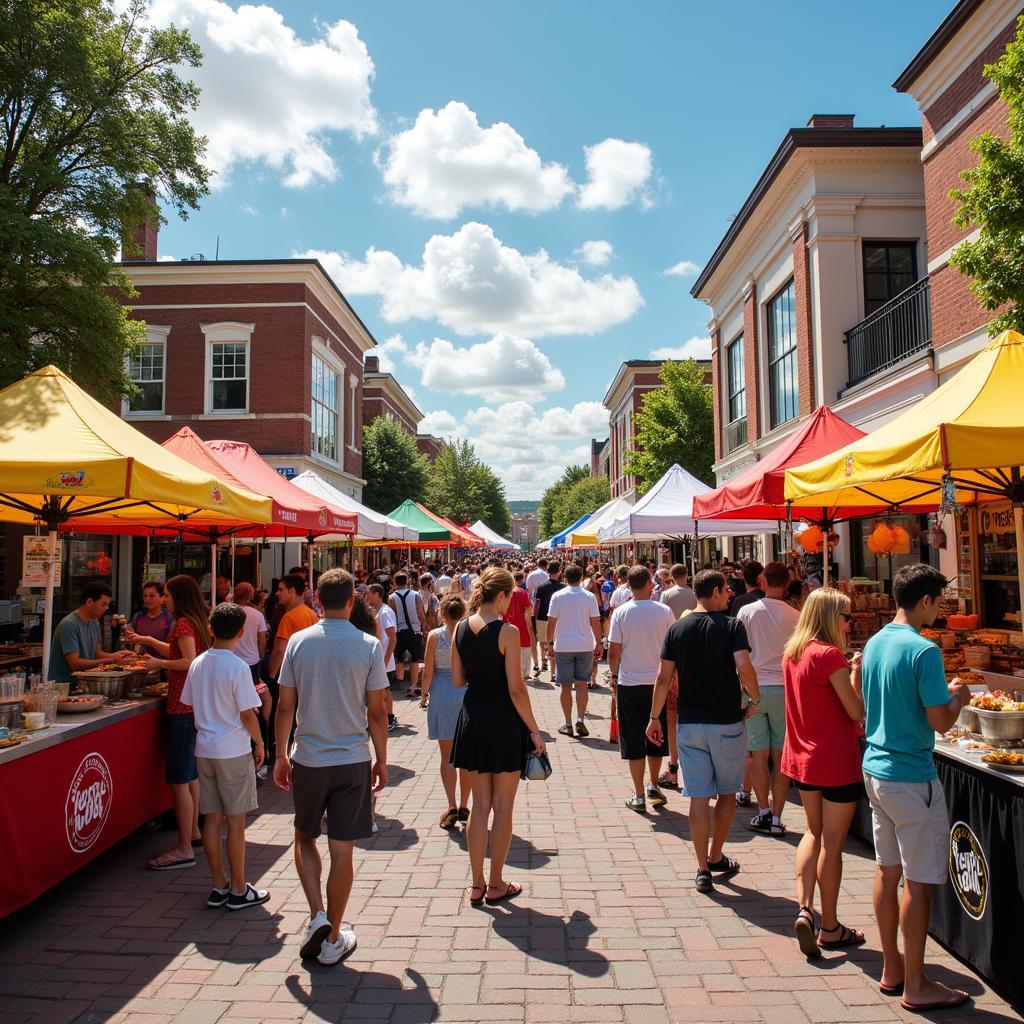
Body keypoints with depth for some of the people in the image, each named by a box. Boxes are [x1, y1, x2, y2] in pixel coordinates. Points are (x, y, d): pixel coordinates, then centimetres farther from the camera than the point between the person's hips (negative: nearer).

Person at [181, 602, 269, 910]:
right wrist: (259, 743, 0)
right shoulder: (238, 667, -16)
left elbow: (192, 704, 11)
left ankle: (219, 885, 22)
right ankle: (238, 890, 13)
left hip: (204, 749, 6)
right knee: (235, 820, 4)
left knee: (212, 818, 12)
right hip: (233, 751, -6)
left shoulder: (198, 663, 2)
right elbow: (247, 714, -14)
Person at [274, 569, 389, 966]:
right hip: (352, 761, -1)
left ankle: (318, 916, 9)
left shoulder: (298, 642, -5)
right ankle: (333, 940, 20)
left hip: (307, 759, 1)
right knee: (341, 851, 9)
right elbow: (376, 713, -6)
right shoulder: (369, 646, -9)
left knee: (305, 838, 23)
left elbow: (286, 706, -1)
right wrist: (381, 761, 6)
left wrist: (280, 756, 11)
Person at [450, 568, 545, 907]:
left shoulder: (461, 628, 1)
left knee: (480, 805, 15)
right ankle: (496, 885, 21)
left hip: (472, 718, 5)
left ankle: (477, 884, 23)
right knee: (503, 807, 10)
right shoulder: (507, 632, -16)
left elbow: (458, 680, 6)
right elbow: (516, 689, -16)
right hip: (503, 720, -5)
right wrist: (534, 729, -7)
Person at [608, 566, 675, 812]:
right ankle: (653, 786, 27)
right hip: (658, 682, 1)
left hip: (629, 683, -1)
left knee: (634, 741, 7)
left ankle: (639, 797, 11)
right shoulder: (664, 611, -5)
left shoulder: (620, 612, -7)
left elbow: (613, 652, -6)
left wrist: (614, 676, 10)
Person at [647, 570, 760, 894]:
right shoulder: (732, 626, -8)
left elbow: (664, 678, -1)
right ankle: (716, 857, 29)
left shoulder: (676, 629, 0)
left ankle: (703, 870, 11)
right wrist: (754, 700, -4)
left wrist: (654, 717, 7)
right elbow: (744, 667, -22)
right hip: (727, 723, -2)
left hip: (689, 724, 2)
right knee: (726, 792, 17)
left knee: (699, 796, 7)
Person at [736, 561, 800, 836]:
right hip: (784, 688, 0)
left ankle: (764, 812, 14)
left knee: (759, 753, 8)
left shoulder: (746, 610, -4)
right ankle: (776, 818, 10)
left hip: (754, 687, 0)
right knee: (781, 756, 6)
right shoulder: (795, 616, -5)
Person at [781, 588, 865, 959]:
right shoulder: (829, 655, -19)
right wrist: (856, 674, -4)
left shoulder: (792, 653, 5)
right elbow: (857, 711, -16)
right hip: (836, 761, -7)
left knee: (814, 833, 21)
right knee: (832, 844, 7)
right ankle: (830, 928, 21)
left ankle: (803, 909, 9)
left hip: (802, 758, 7)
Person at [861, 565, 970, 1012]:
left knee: (888, 871, 16)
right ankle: (916, 985, 16)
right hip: (911, 778, -8)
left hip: (875, 769, 8)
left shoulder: (874, 643, 7)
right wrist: (958, 696, 3)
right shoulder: (924, 651, -18)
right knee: (918, 882, 4)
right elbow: (940, 721, -18)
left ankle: (892, 968, 28)